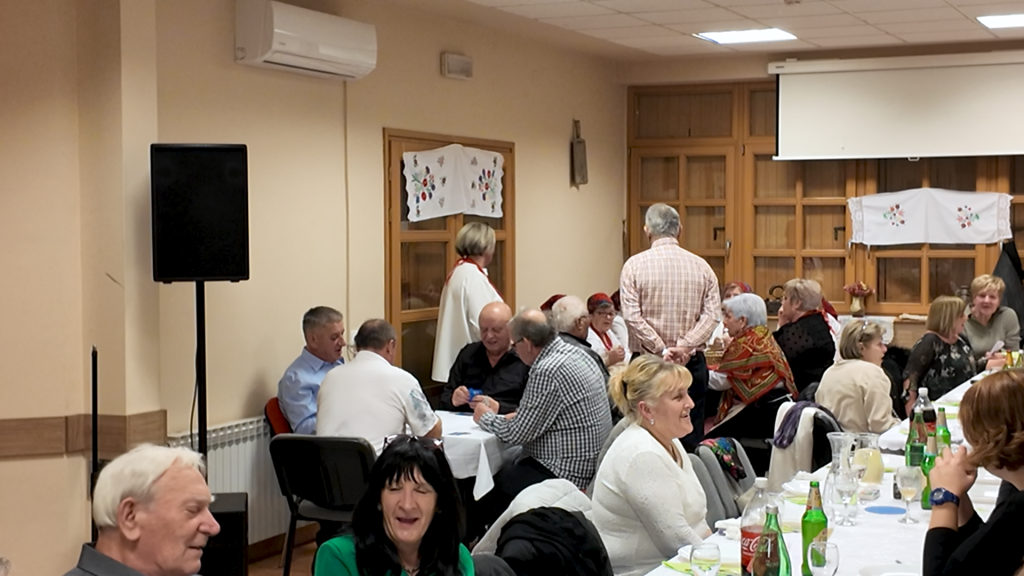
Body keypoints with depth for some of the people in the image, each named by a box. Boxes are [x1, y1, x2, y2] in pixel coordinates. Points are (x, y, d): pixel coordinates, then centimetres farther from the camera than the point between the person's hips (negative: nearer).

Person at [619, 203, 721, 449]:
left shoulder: (635, 265, -3)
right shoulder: (701, 266, 3)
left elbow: (632, 316, -11)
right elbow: (712, 313, -5)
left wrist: (662, 350, -10)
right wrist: (684, 347, -11)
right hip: (693, 364, 2)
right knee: (691, 440, 6)